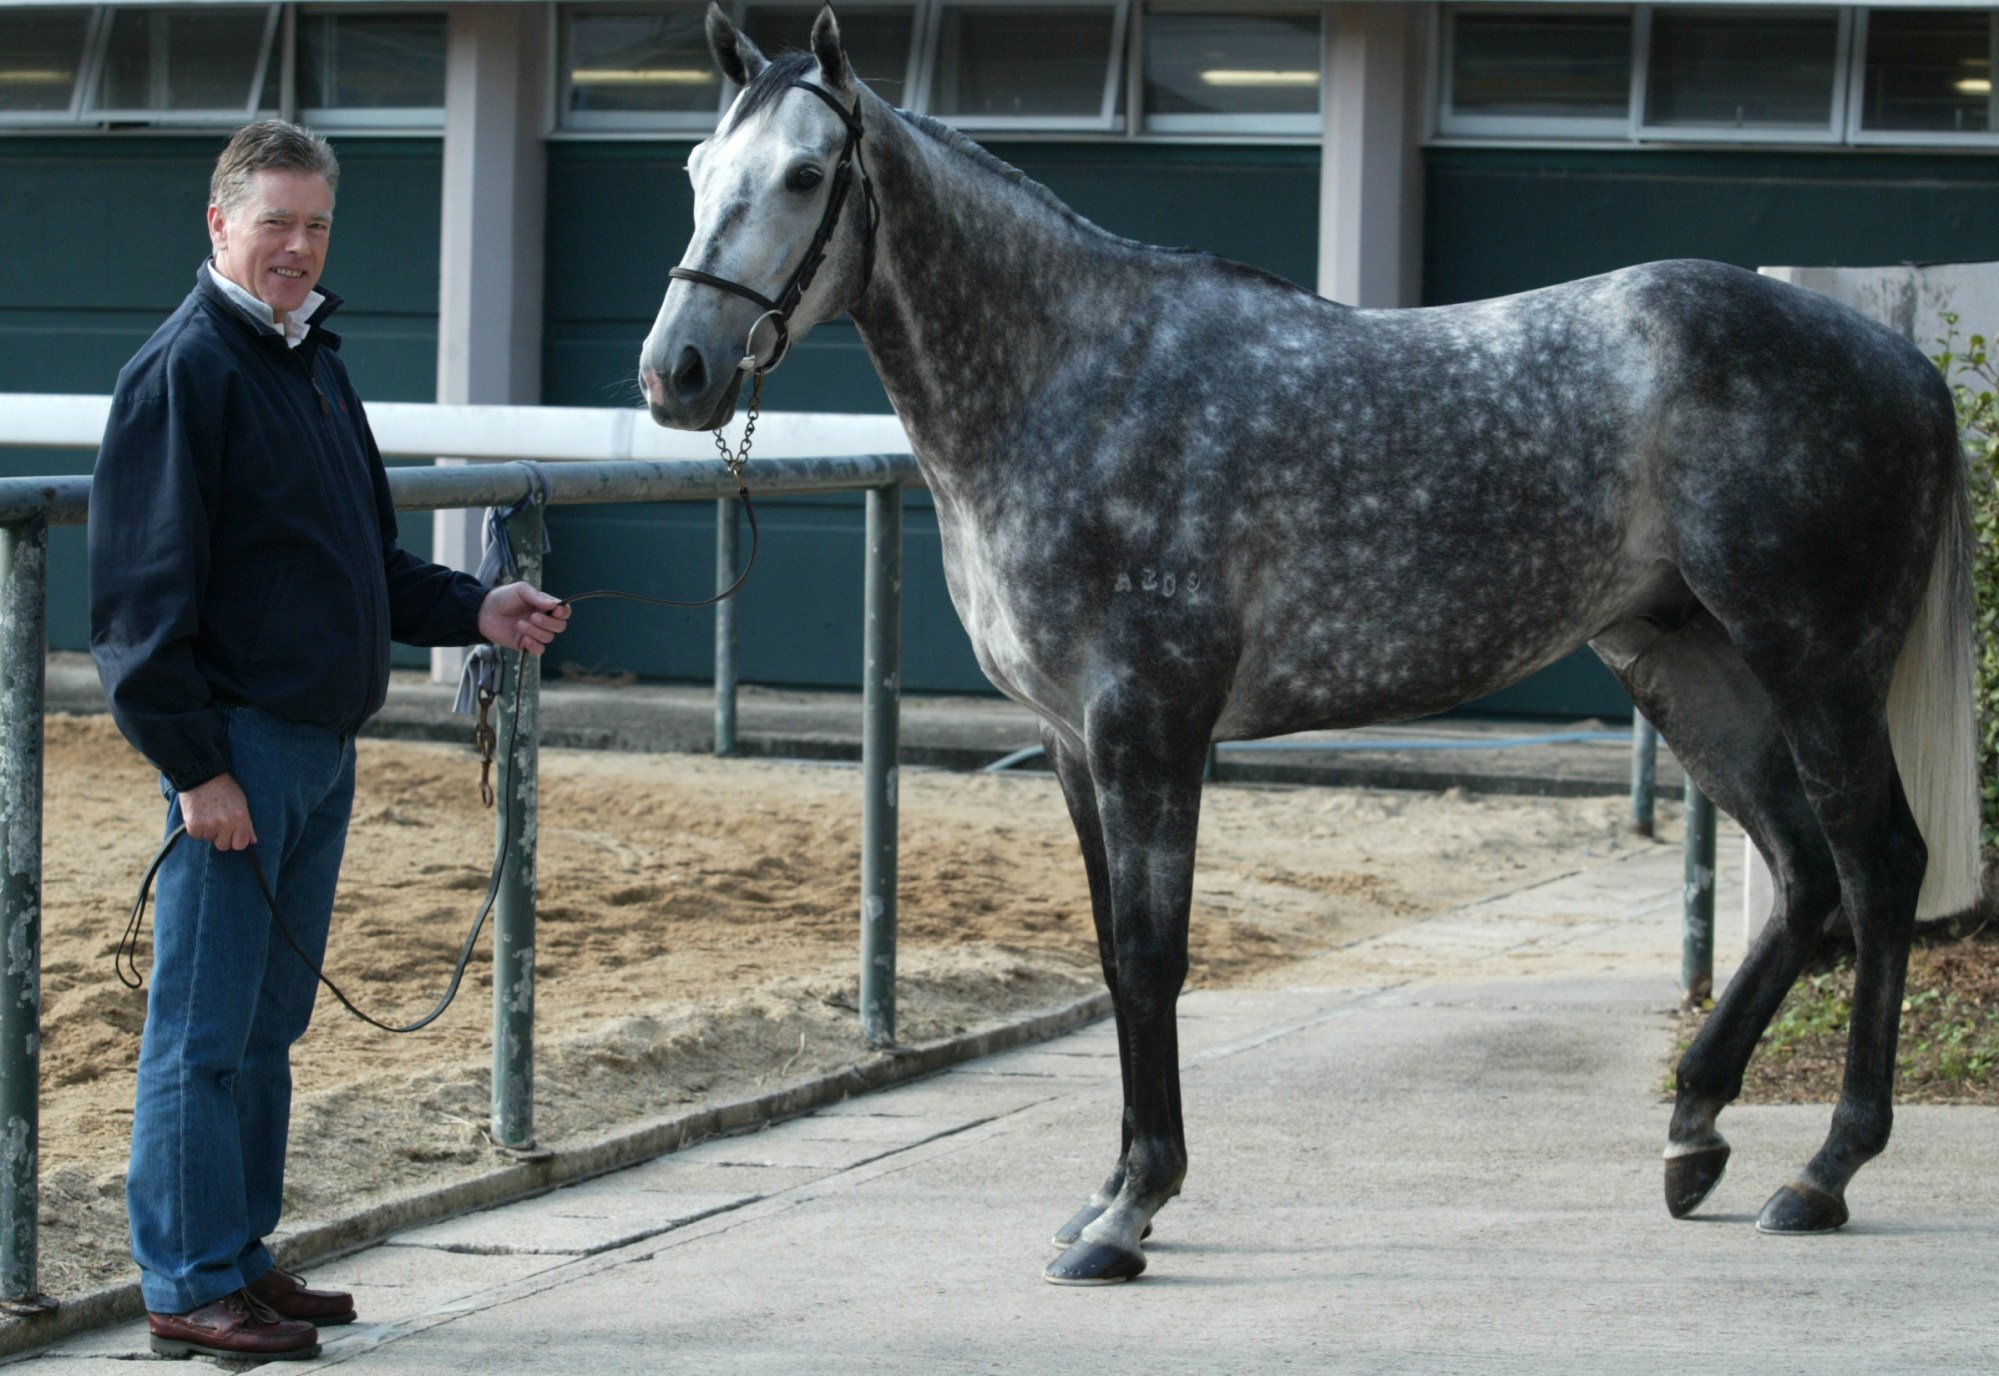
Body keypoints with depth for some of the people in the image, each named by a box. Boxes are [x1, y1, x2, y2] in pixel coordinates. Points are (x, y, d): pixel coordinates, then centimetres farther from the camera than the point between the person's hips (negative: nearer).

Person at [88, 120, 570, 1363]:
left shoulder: (316, 364, 16)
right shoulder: (185, 371, -12)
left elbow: (369, 566, 24)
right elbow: (147, 593, -16)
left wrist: (473, 611, 8)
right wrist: (196, 765, -19)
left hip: (324, 745, 9)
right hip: (238, 747, -9)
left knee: (270, 1026, 15)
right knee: (204, 1031, -3)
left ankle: (242, 1254, 23)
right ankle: (191, 1290, 1)